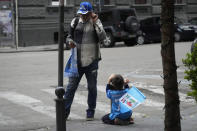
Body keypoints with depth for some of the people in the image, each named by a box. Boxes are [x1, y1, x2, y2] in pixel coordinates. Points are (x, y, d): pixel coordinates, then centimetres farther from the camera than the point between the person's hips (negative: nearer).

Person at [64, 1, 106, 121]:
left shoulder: (96, 22, -1)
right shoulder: (75, 22, 4)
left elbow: (103, 37, -14)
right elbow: (70, 36, 16)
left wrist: (96, 22, -19)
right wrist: (70, 41, -7)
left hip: (92, 61, -1)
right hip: (77, 60, 1)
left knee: (92, 87, 7)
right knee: (71, 86, 0)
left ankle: (90, 113, 19)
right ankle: (65, 112, 5)